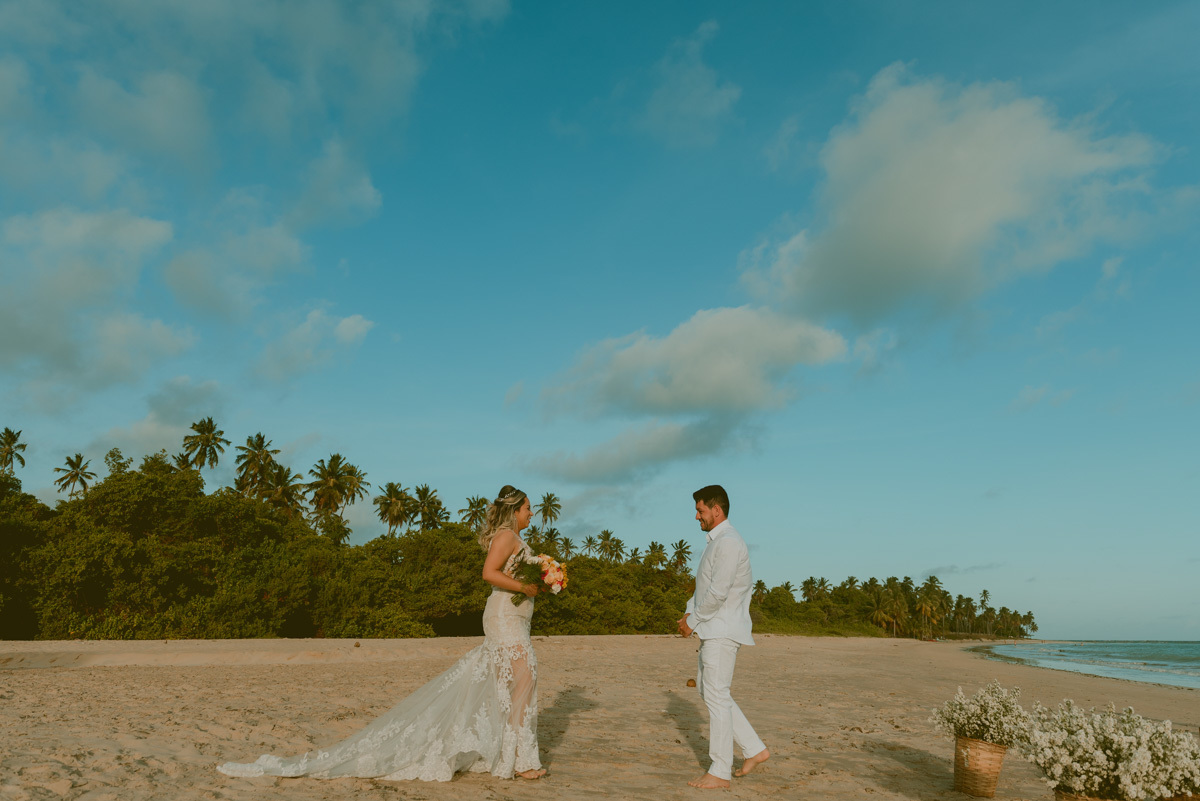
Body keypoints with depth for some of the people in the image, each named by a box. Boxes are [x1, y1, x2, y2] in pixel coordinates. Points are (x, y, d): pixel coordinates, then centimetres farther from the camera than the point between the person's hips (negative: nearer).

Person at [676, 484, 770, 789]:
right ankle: (755, 750, 21)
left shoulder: (728, 542, -17)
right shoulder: (715, 542, 16)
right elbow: (704, 587, 19)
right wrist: (689, 613, 4)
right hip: (712, 630, 10)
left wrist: (693, 621, -11)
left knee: (716, 696, -4)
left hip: (723, 631, -10)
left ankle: (719, 772, 6)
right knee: (709, 690, 15)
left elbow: (718, 593, -22)